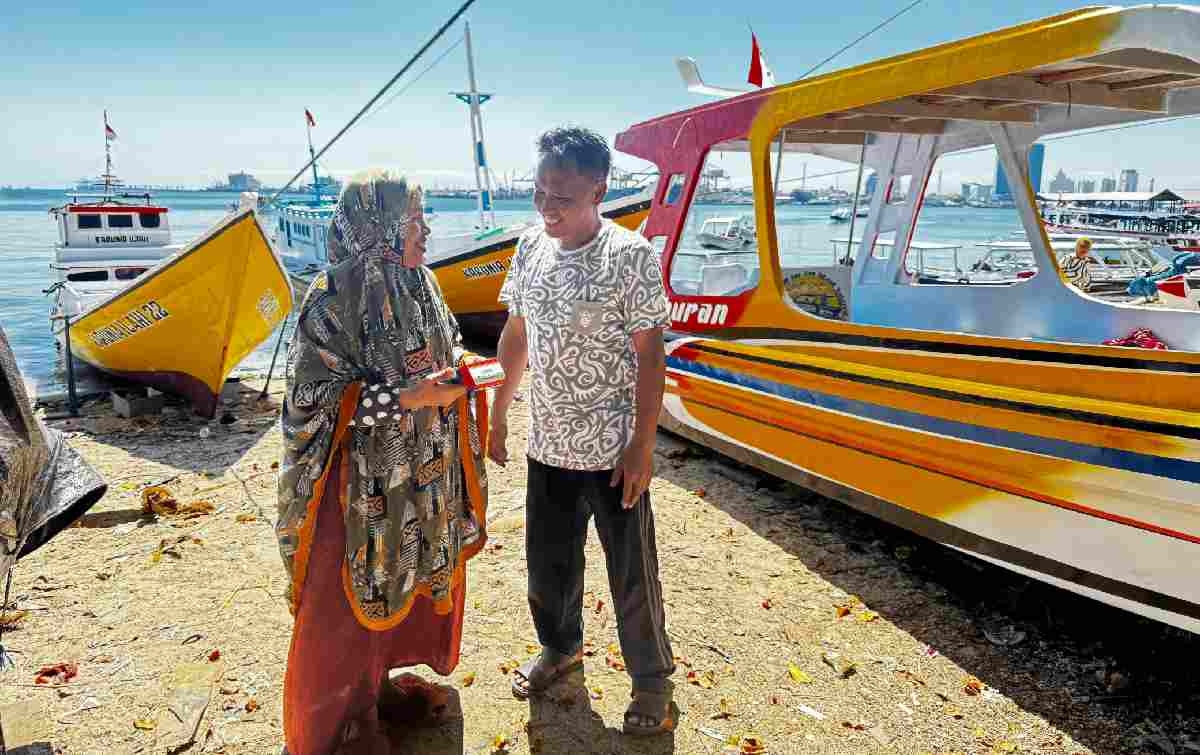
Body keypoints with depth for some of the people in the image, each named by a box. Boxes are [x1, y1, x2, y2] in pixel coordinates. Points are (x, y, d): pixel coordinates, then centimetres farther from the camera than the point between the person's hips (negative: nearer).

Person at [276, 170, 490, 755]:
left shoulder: (420, 284, 3)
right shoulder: (333, 300, -19)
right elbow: (315, 394, -18)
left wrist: (461, 368, -3)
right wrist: (406, 399, -25)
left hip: (421, 473, 7)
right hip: (362, 481, -7)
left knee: (410, 576, 20)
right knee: (350, 599, 8)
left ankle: (379, 680, 45)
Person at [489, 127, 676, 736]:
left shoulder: (631, 257, -15)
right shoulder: (530, 247, 1)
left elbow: (650, 354, -13)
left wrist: (642, 445, -15)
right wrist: (498, 413, 13)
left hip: (612, 450, -5)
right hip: (547, 444, 5)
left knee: (631, 572, 9)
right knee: (548, 561, 20)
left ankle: (652, 677, 32)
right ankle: (560, 648, 47)